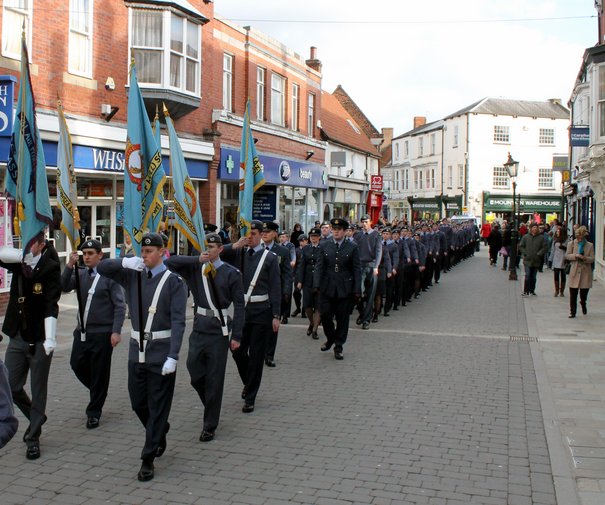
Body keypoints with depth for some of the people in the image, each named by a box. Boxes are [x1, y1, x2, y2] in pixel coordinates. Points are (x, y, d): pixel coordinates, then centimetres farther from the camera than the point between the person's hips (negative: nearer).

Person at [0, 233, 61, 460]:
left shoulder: (49, 268, -12)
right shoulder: (19, 263, 4)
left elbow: (51, 305, -20)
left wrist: (50, 338, -29)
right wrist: (23, 256, -21)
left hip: (39, 339, -5)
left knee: (38, 390, 4)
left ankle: (33, 437, 16)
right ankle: (36, 418, 34)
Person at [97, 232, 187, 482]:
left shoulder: (173, 281, -9)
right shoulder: (132, 275, 7)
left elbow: (178, 322, -14)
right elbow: (101, 268, 6)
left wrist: (173, 356, -23)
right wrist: (124, 262, -14)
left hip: (161, 353, -5)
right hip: (137, 351, 5)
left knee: (157, 407, 2)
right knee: (138, 403, 15)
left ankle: (148, 459, 12)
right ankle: (160, 432, 43)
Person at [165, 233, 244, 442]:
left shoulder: (231, 273, -3)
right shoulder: (195, 269, 6)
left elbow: (239, 305, -4)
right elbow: (170, 262, -2)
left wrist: (236, 335, -8)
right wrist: (197, 259, -11)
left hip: (219, 331, -3)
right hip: (199, 328, 3)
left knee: (214, 379, 2)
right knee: (196, 374, 3)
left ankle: (210, 427, 13)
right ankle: (212, 407, 32)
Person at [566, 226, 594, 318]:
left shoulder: (590, 245, 2)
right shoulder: (571, 244, 4)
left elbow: (592, 259, 0)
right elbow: (567, 255, 3)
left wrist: (585, 258, -20)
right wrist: (575, 256, -15)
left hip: (585, 272, 0)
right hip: (575, 271, 0)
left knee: (584, 293, 8)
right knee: (573, 294, -2)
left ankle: (583, 304, 41)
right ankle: (572, 312, 7)